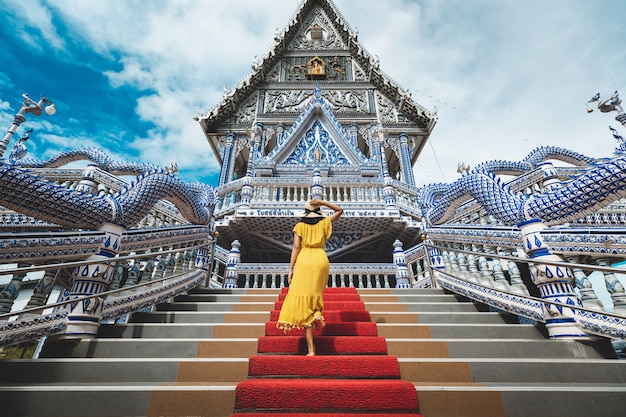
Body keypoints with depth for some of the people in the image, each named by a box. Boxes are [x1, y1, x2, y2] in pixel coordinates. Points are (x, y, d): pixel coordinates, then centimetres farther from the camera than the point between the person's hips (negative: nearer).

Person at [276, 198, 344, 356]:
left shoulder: (300, 225, 8)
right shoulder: (324, 223, 11)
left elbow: (296, 247, 1)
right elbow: (340, 210, 24)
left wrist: (291, 269, 3)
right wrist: (322, 202, 15)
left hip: (304, 261, -1)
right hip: (321, 260, 2)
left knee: (303, 299, -2)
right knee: (315, 294, 25)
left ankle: (311, 349, -3)